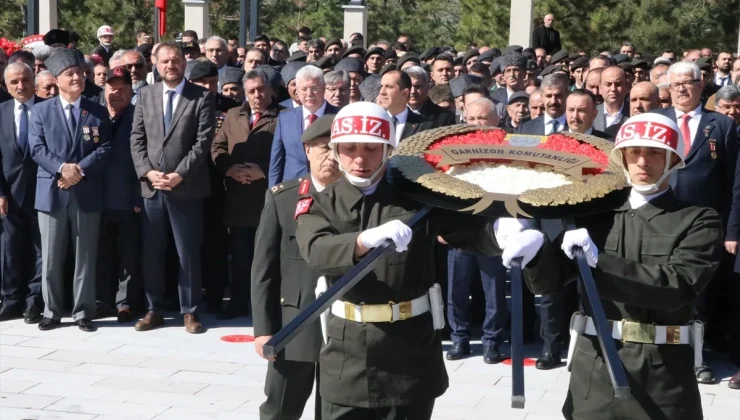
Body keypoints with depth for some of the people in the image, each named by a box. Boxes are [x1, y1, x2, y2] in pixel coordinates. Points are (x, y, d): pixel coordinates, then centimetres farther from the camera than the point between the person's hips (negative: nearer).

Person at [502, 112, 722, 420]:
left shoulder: (699, 221, -1)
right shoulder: (597, 215, 9)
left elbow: (677, 287, -16)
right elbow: (547, 282, 4)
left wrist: (599, 261, -22)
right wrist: (535, 250, -18)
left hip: (663, 378, -3)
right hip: (594, 372, 3)